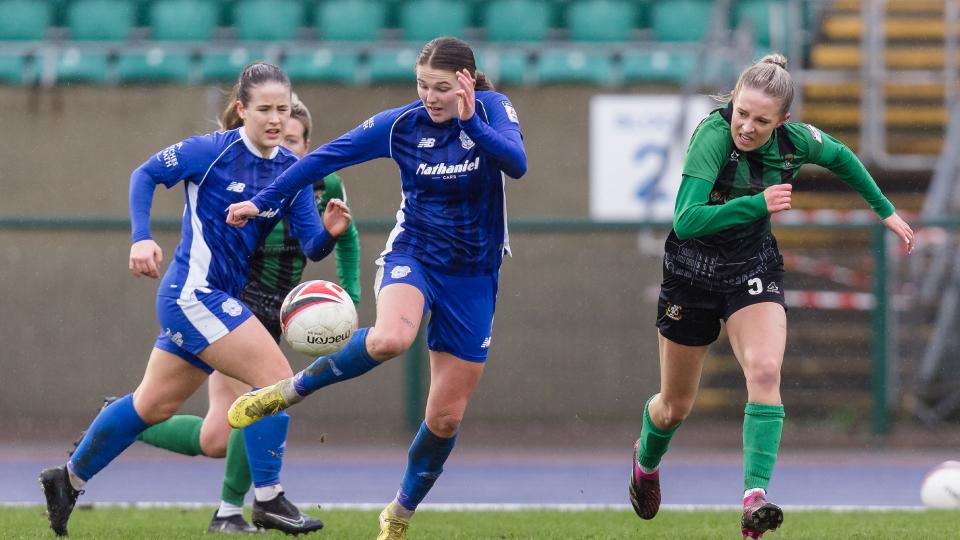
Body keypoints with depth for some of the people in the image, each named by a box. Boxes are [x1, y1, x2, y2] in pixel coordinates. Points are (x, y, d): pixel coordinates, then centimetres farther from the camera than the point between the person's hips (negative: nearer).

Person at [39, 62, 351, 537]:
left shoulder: (291, 171, 3)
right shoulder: (212, 151, -12)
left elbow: (312, 247, -2)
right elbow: (146, 174, -5)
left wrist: (328, 231, -24)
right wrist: (142, 238, -16)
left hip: (217, 301, 8)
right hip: (194, 293, -8)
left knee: (153, 405, 19)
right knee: (277, 377, -17)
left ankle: (70, 479, 33)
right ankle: (268, 499, -12)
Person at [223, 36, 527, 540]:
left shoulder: (492, 110, -10)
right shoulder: (401, 124, -7)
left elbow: (516, 164, -28)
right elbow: (327, 157, 0)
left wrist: (472, 122, -42)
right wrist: (263, 201, 1)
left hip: (473, 279, 1)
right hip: (413, 256, -1)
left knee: (445, 417, 3)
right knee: (389, 338, -37)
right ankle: (290, 391, -17)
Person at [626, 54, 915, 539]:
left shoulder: (796, 140, -14)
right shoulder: (713, 135, -29)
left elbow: (841, 158, 10)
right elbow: (686, 221, -36)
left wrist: (886, 211, 17)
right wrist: (757, 204, -44)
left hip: (754, 266, 2)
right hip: (693, 271, -2)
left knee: (765, 372, -25)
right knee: (676, 407, 12)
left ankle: (755, 498, -30)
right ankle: (646, 459, 47)